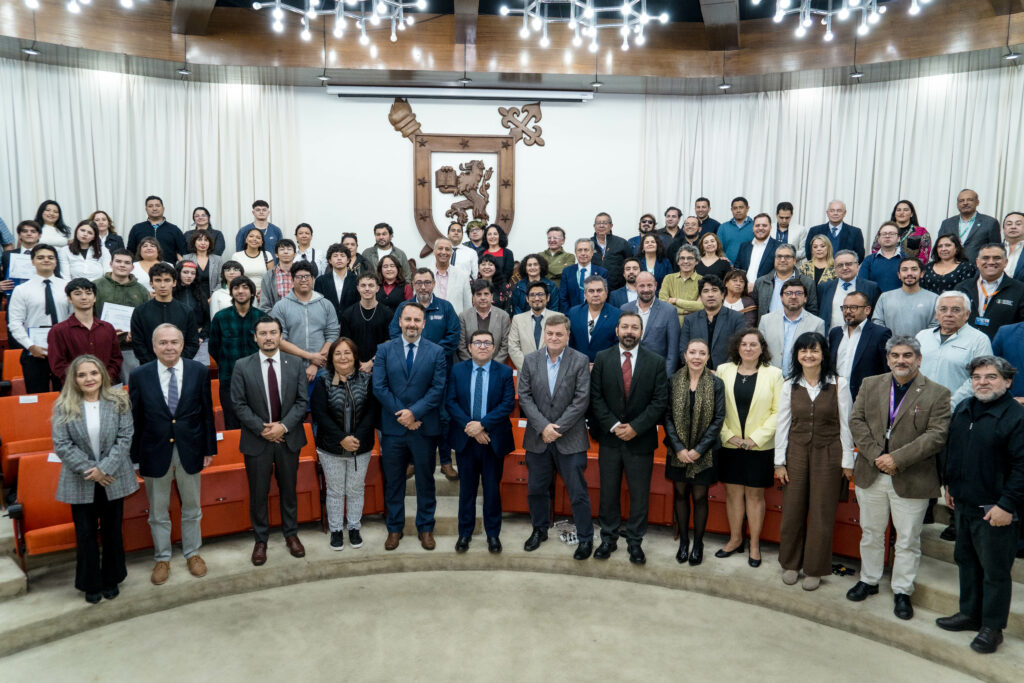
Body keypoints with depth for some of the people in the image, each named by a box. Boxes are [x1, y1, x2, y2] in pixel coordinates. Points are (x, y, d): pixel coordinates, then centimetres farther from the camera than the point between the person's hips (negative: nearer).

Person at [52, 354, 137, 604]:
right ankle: (91, 584, 27)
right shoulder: (63, 407, -6)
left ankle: (111, 579, 32)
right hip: (80, 482, 0)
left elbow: (125, 438, -8)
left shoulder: (118, 402, -6)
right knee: (86, 534, 10)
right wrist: (89, 471, -16)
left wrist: (104, 468, -18)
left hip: (113, 479, 0)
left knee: (112, 531, 14)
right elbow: (62, 445, -9)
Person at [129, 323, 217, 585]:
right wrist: (134, 456, -3)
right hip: (155, 452, -1)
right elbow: (135, 418, -3)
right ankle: (162, 558, 33)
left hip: (190, 450, 1)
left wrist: (209, 448, 0)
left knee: (192, 507, 16)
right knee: (158, 512, 14)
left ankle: (192, 553, 35)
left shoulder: (199, 371, -5)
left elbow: (207, 413, -1)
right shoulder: (139, 375, -7)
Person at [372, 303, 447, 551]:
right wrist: (402, 415, -12)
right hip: (392, 428, 1)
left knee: (425, 480, 10)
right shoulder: (385, 350, 2)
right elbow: (379, 387, -5)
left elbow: (438, 389, -7)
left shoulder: (437, 352, 0)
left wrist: (414, 412, -16)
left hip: (425, 427, -1)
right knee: (393, 481, 11)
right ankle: (394, 528, 26)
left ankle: (426, 528, 24)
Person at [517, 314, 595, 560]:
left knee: (578, 492, 3)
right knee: (536, 489, 15)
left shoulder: (580, 361, -6)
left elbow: (581, 400, -10)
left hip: (570, 439, -3)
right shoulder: (530, 360, 2)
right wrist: (543, 427, -13)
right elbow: (524, 397, -2)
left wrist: (558, 428, -14)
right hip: (538, 438, 3)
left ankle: (585, 538, 19)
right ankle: (539, 530, 36)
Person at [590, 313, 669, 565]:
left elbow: (660, 401, -5)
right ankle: (608, 538, 23)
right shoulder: (602, 359, 2)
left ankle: (635, 541, 20)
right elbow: (596, 397, 0)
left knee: (640, 494, 6)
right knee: (608, 492, 9)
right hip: (609, 437, 1)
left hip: (641, 439, -1)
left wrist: (635, 427, -13)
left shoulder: (656, 362, 0)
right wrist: (613, 426, -11)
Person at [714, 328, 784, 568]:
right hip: (729, 445, 2)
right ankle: (735, 539, 26)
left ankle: (755, 545, 20)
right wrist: (728, 435, -7)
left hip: (759, 447, -2)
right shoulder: (723, 370, 2)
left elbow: (778, 411, -5)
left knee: (755, 494, 7)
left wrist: (757, 438, -12)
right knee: (733, 492, 11)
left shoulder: (773, 374, -3)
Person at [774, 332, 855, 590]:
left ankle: (815, 569, 20)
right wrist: (779, 462, 2)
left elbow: (845, 424, -2)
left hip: (827, 453, -2)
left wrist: (847, 462, -2)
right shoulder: (790, 385, 2)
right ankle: (791, 563, 25)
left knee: (821, 513, 5)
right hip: (796, 451, 2)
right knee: (792, 509, 7)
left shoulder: (839, 384, -5)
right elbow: (782, 424, 4)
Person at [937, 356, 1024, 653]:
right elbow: (950, 449, 19)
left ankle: (992, 628, 19)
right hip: (963, 504, 8)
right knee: (966, 561, 19)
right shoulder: (963, 409, 7)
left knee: (995, 570, 5)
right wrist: (949, 484, 17)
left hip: (996, 510, -7)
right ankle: (970, 614, 34)